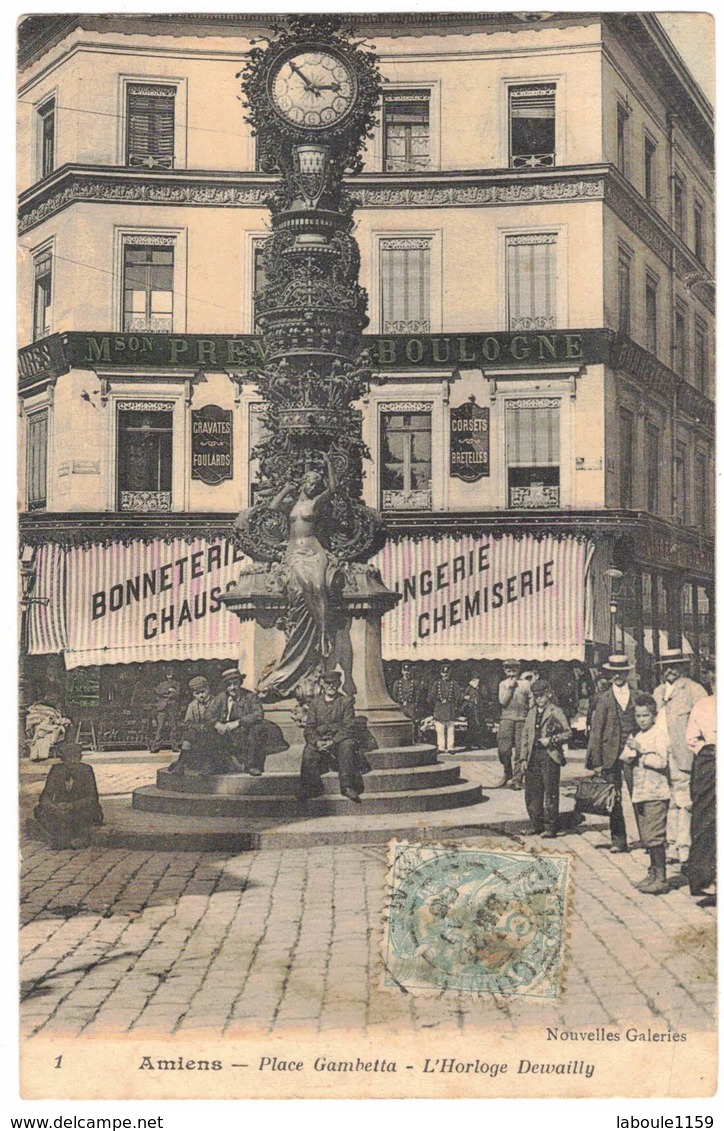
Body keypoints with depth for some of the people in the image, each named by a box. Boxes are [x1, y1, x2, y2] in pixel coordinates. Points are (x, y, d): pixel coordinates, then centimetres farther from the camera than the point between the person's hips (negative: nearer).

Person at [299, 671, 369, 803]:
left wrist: (333, 741, -18)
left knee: (347, 746, -36)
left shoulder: (346, 701, 8)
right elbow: (309, 728, 7)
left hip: (340, 739, -2)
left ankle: (347, 786, -41)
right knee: (309, 751, -31)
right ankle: (309, 787, -28)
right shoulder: (315, 702, 14)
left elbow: (349, 728, -2)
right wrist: (317, 741, -15)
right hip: (319, 739, 2)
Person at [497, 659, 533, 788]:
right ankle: (507, 773, 19)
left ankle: (517, 779, 6)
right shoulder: (503, 684, 10)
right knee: (503, 750, -4)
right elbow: (502, 701, -3)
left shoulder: (525, 683, 6)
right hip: (506, 719, 1)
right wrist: (510, 687, -6)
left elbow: (532, 702, 7)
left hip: (522, 720, -1)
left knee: (520, 751, -2)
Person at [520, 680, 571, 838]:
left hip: (550, 755, -6)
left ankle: (550, 827, -1)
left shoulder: (556, 712, -1)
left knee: (550, 792, -5)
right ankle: (536, 824, 18)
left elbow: (567, 733, -3)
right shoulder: (531, 713, 16)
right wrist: (523, 758, 10)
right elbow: (525, 736, 17)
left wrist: (552, 740, -16)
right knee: (532, 792, 7)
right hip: (533, 756, 6)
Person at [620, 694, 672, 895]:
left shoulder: (659, 734, -7)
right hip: (639, 793, 8)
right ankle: (653, 873, 21)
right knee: (646, 837, 12)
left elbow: (661, 761, -19)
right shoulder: (637, 737, 17)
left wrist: (641, 750, -20)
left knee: (654, 836, -11)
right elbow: (625, 760, 14)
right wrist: (631, 752, -7)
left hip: (656, 793, -8)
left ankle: (661, 878, -9)